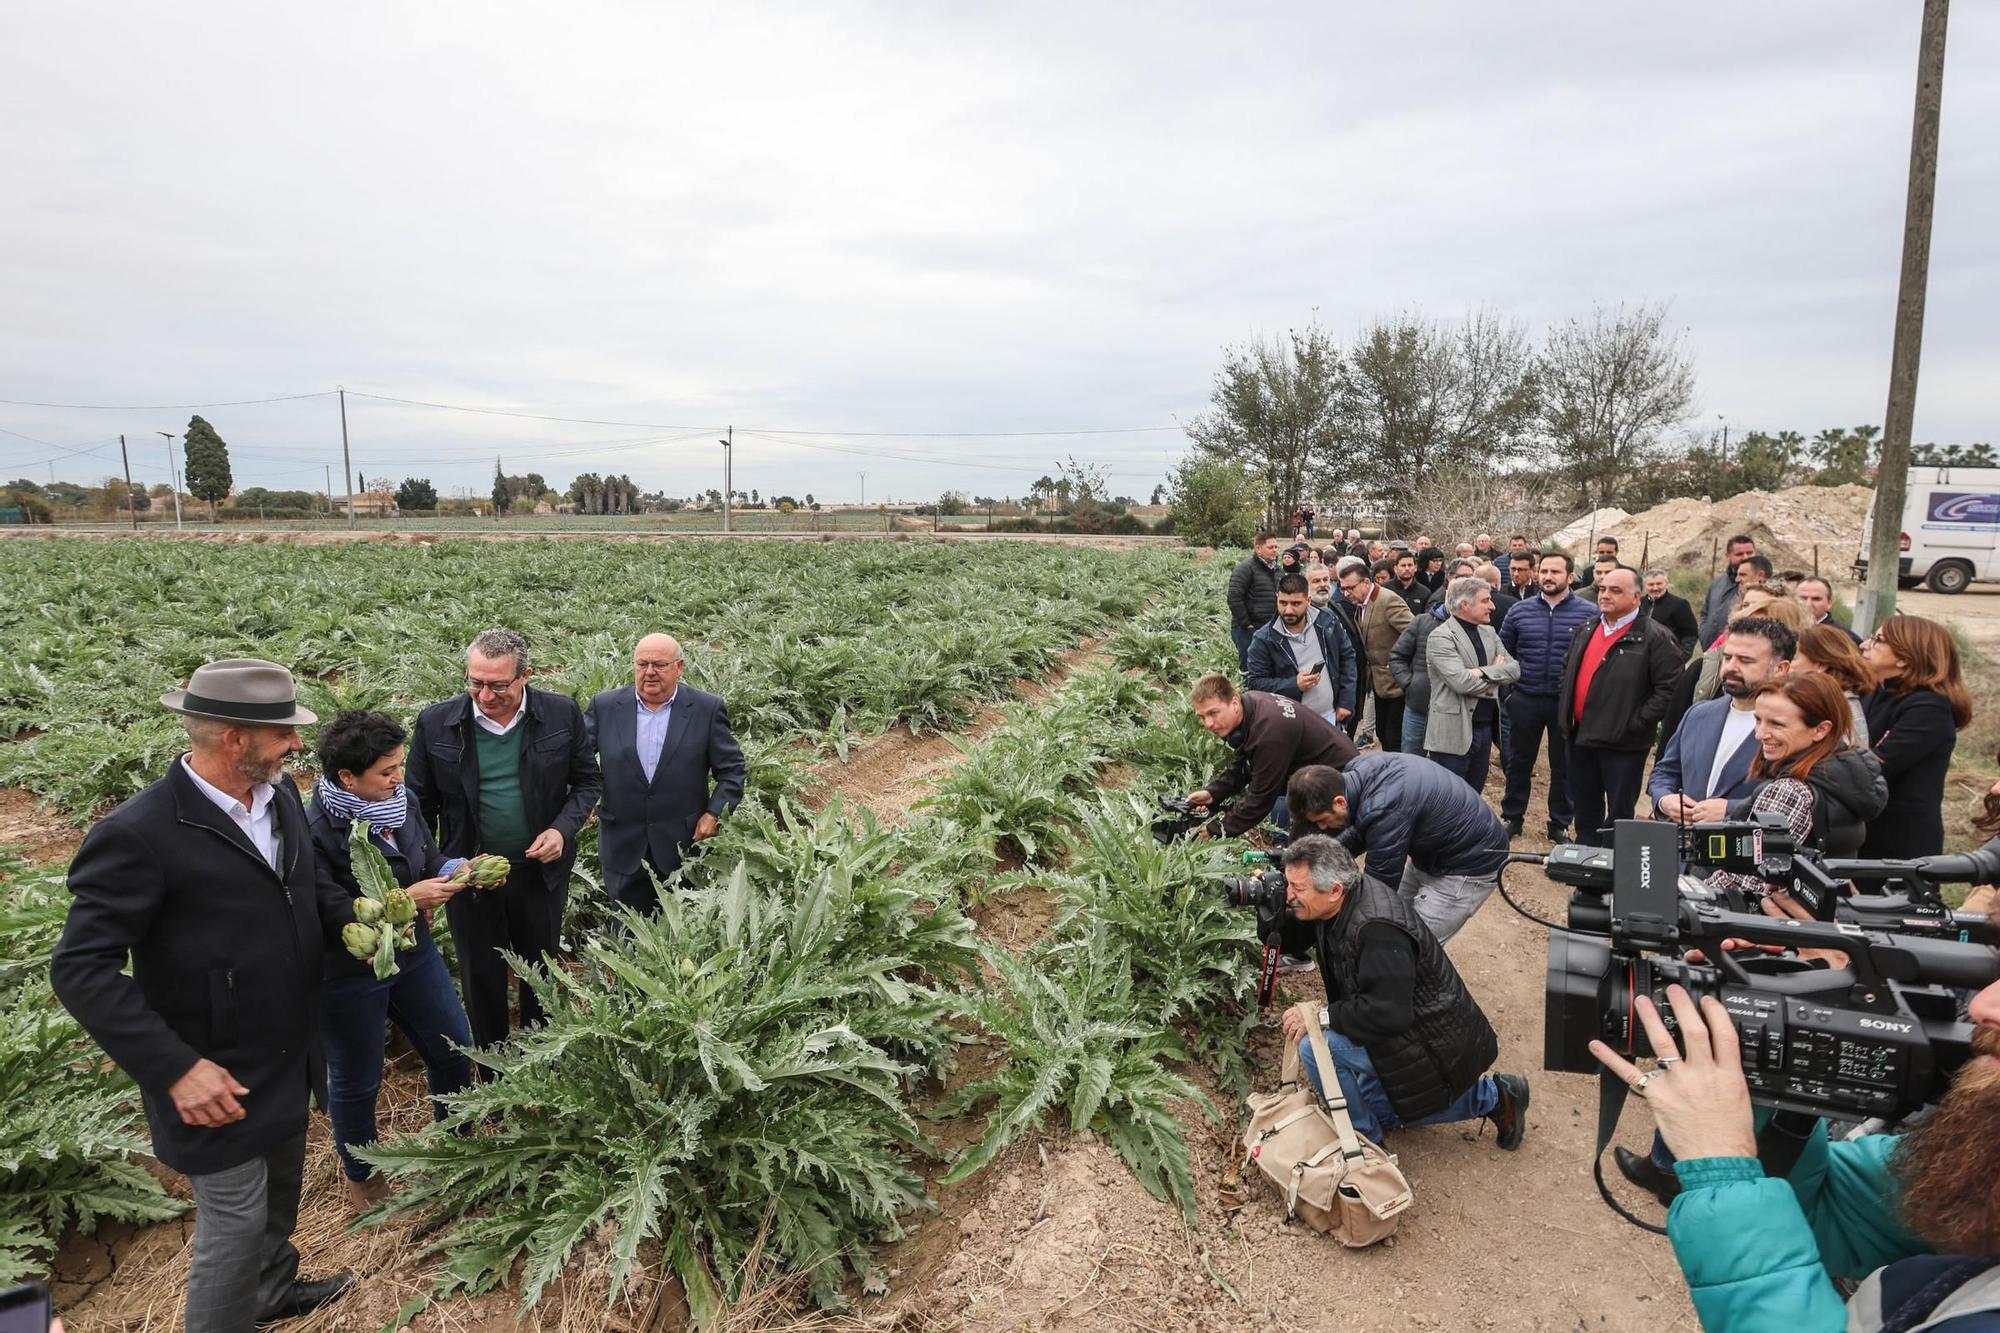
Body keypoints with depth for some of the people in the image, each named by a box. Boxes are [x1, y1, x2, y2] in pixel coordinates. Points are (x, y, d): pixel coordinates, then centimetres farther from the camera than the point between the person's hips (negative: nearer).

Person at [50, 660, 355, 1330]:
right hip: (217, 1080, -7)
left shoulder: (280, 794, -3)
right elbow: (81, 971, -21)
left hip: (289, 1058, 7)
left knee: (280, 1192, 27)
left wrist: (351, 919, -7)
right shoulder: (138, 834, -25)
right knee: (236, 1221, 9)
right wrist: (175, 1068, -26)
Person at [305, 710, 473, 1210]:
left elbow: (430, 861, 4)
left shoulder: (401, 802, -8)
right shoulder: (313, 832, -27)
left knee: (454, 1050, 18)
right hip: (348, 976, -6)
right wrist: (407, 900, -30)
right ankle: (360, 1178, 42)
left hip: (413, 953, 6)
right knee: (356, 1081, 16)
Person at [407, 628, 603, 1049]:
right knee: (481, 983, 15)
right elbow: (419, 804, -1)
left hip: (542, 872, 0)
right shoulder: (436, 723, -10)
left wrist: (563, 829, -15)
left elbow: (588, 781, 1)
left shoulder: (562, 714, -10)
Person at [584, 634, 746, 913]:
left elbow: (732, 769, 0)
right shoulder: (604, 707, 1)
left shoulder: (707, 709, -3)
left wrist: (714, 813, -11)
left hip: (685, 848, -1)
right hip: (623, 850, 2)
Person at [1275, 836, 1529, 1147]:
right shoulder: (1339, 904, -6)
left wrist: (1321, 1015, -28)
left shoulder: (1377, 929, -34)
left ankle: (1364, 1138, 0)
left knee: (1315, 1047, -25)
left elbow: (1387, 1013, -37)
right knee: (1378, 1111, 26)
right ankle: (1493, 1095, 27)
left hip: (1436, 1046, -10)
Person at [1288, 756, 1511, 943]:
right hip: (1431, 851, 9)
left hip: (1470, 865, -9)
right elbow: (1359, 832, 7)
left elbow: (1379, 886, -25)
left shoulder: (1383, 811, -37)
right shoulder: (1357, 773, -11)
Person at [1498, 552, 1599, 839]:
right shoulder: (1519, 611, 2)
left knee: (1564, 766, 10)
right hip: (1525, 701, 1)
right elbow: (1503, 653, 9)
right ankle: (1512, 817, 24)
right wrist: (1507, 690, 3)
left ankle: (1560, 823, 23)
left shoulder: (1588, 613, -3)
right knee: (1519, 762, 11)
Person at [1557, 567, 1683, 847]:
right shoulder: (1585, 632, 12)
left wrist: (1636, 724, -17)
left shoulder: (1655, 638, -10)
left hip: (1622, 743, -7)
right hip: (1580, 738, 7)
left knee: (1618, 816, 6)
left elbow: (1670, 687, -16)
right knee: (1585, 812, 19)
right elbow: (1567, 672, 22)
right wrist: (1564, 715, 11)